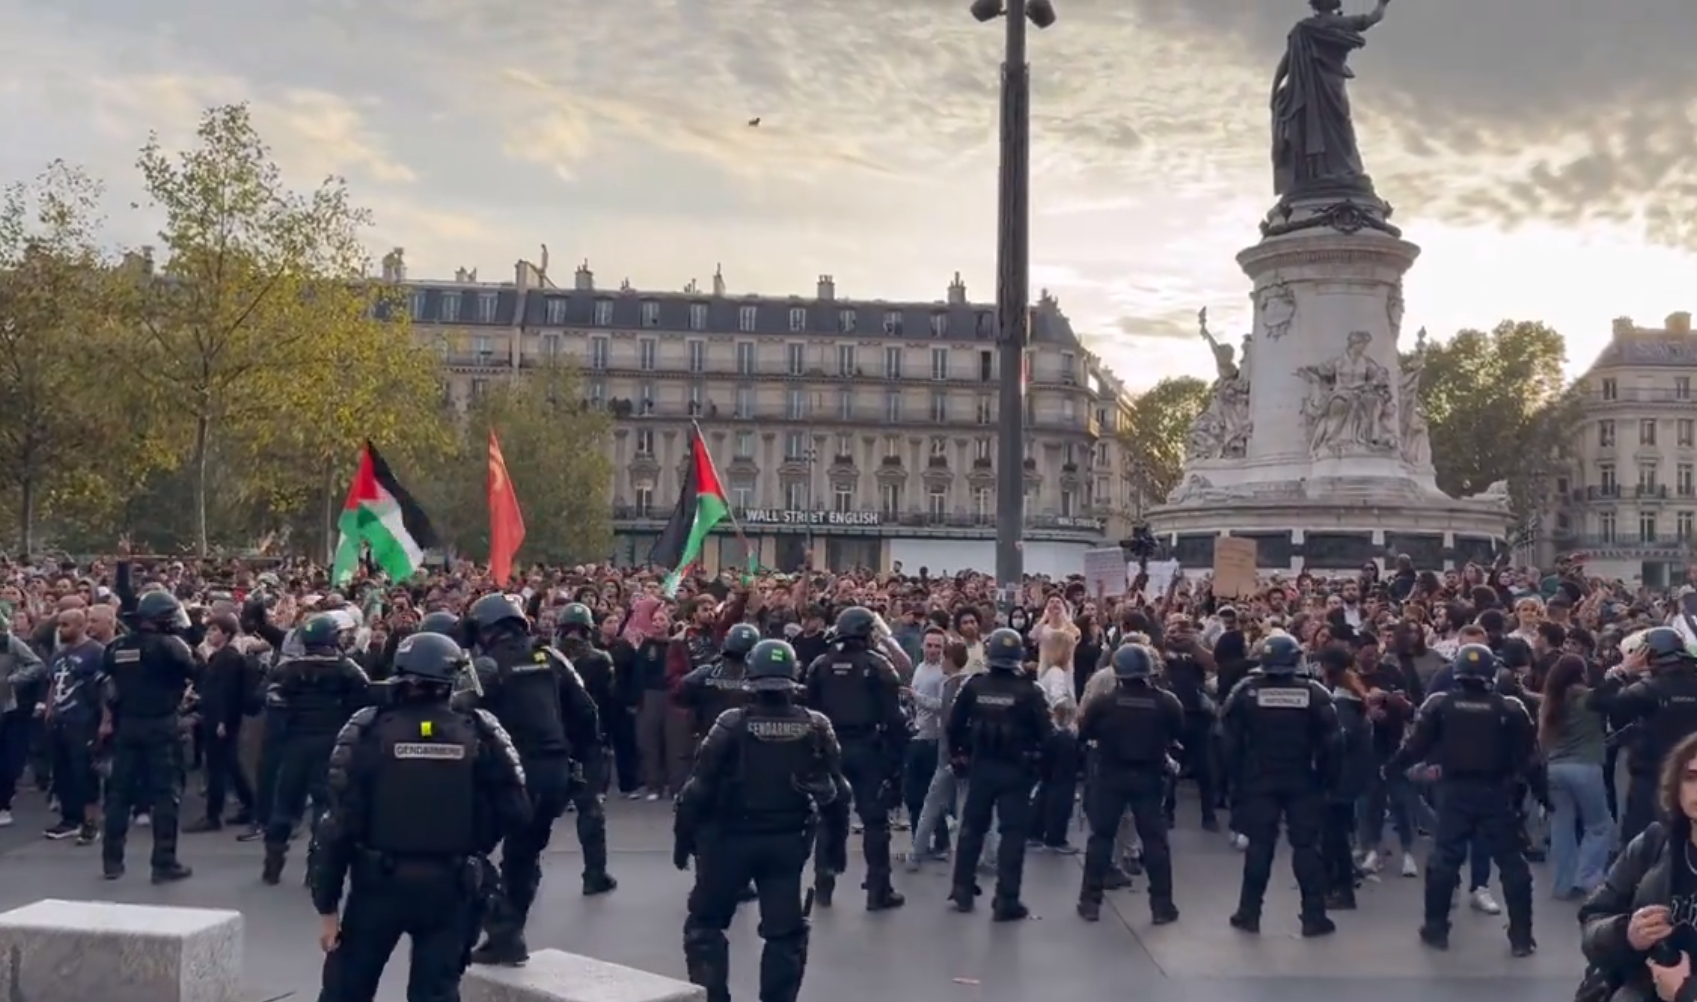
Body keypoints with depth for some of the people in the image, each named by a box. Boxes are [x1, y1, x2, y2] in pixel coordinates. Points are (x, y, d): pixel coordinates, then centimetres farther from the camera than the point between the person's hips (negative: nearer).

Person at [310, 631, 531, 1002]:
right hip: (451, 887, 1)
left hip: (379, 883, -1)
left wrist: (326, 904, -3)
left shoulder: (367, 730, -8)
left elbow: (340, 822, -10)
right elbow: (516, 815, -5)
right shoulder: (482, 732, -5)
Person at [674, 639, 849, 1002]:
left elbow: (700, 788, -11)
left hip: (730, 839, -2)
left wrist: (683, 838, 1)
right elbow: (835, 792, 0)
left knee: (705, 923, 15)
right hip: (787, 841, 2)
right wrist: (837, 841, 12)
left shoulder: (732, 724, -13)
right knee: (785, 931, 13)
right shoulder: (816, 727, -5)